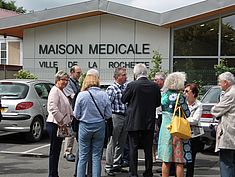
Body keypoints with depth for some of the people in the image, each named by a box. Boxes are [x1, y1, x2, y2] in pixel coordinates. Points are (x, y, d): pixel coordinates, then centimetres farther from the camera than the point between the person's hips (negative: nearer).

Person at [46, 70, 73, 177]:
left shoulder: (62, 91, 19)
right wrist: (61, 121, -22)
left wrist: (70, 118, 16)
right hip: (54, 124, -10)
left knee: (57, 151, 14)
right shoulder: (55, 90, -13)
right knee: (54, 151, -3)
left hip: (60, 125, 10)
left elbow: (67, 108, 28)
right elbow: (53, 108, -25)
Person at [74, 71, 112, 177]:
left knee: (83, 157, 7)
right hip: (99, 126, 1)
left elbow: (76, 115, -4)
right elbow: (108, 115, 0)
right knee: (97, 157, 8)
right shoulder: (104, 95, -4)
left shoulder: (81, 95, -8)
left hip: (85, 126, -1)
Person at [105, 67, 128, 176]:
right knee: (112, 143, -2)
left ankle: (117, 164, 24)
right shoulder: (111, 88, -9)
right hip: (116, 116, -7)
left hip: (125, 117, 7)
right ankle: (108, 166, 4)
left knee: (121, 143, 13)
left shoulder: (126, 88, 11)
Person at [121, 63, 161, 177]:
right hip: (149, 123, 3)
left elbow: (123, 99, -1)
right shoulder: (154, 86, -3)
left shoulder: (132, 85, -13)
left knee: (133, 149, 5)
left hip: (134, 122, -3)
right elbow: (158, 103, 7)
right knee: (148, 149, 11)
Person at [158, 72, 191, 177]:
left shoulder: (164, 95, 7)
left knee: (166, 160, 11)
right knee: (179, 161, 1)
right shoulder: (180, 97, -12)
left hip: (164, 128, 6)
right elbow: (187, 114, -8)